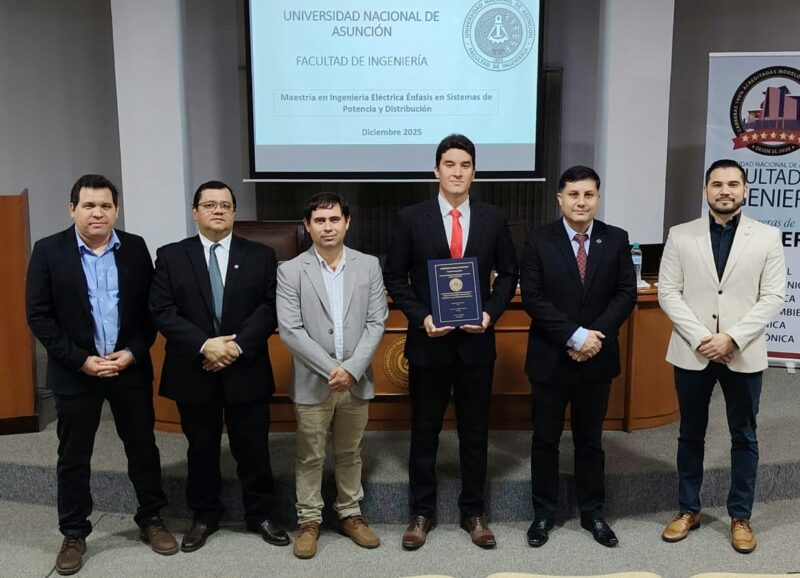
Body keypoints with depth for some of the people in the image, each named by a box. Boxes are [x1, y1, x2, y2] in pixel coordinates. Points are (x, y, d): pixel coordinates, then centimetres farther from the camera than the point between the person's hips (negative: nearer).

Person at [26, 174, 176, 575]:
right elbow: (38, 316, -7)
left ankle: (151, 519, 29)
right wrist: (81, 360, -13)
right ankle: (74, 534, 26)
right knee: (73, 456, 10)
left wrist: (134, 352, -10)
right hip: (75, 371, -1)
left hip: (130, 367, 2)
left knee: (142, 447, 12)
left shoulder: (135, 248, 0)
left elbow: (151, 307, 3)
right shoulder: (48, 251, -5)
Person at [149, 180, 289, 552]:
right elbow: (161, 311, -6)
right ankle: (203, 517, 30)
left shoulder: (261, 256, 3)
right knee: (201, 449, 13)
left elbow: (270, 308, -5)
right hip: (193, 371, 0)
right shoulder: (171, 256, 3)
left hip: (246, 370, 0)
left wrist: (238, 345, -18)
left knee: (253, 449, 9)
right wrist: (204, 345, -17)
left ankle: (260, 515, 26)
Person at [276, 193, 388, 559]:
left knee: (350, 453, 16)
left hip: (356, 381, 2)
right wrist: (330, 370, -15)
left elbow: (376, 323, -2)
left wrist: (352, 369, -13)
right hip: (312, 382, -2)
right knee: (310, 457, 10)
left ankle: (350, 515, 31)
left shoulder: (369, 266, 1)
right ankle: (309, 520, 25)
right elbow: (290, 330, -11)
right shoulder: (290, 271, -5)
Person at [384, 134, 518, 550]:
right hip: (428, 340, -1)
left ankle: (473, 512, 27)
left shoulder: (493, 218, 2)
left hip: (476, 341, 2)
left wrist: (491, 313, -8)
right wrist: (421, 317, -12)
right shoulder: (411, 218, -3)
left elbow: (508, 274, 8)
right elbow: (394, 278, 0)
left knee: (475, 431, 11)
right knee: (425, 431, 10)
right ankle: (421, 513, 25)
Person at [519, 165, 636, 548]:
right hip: (550, 358, -1)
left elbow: (626, 293, -1)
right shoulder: (539, 241, -5)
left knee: (590, 440, 14)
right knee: (545, 439, 9)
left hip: (597, 358, 2)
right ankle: (544, 512, 23)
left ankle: (593, 512, 28)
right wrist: (574, 336, -18)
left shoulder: (616, 240, 2)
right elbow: (532, 298, -11)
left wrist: (595, 335, -15)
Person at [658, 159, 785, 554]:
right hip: (692, 353, 1)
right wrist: (699, 337, -14)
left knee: (744, 437, 10)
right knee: (690, 435, 12)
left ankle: (740, 517, 25)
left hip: (744, 354, 0)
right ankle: (688, 510, 26)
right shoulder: (681, 236, 1)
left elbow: (773, 297, -5)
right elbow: (668, 292, -3)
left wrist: (732, 338, -16)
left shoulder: (767, 237, 0)